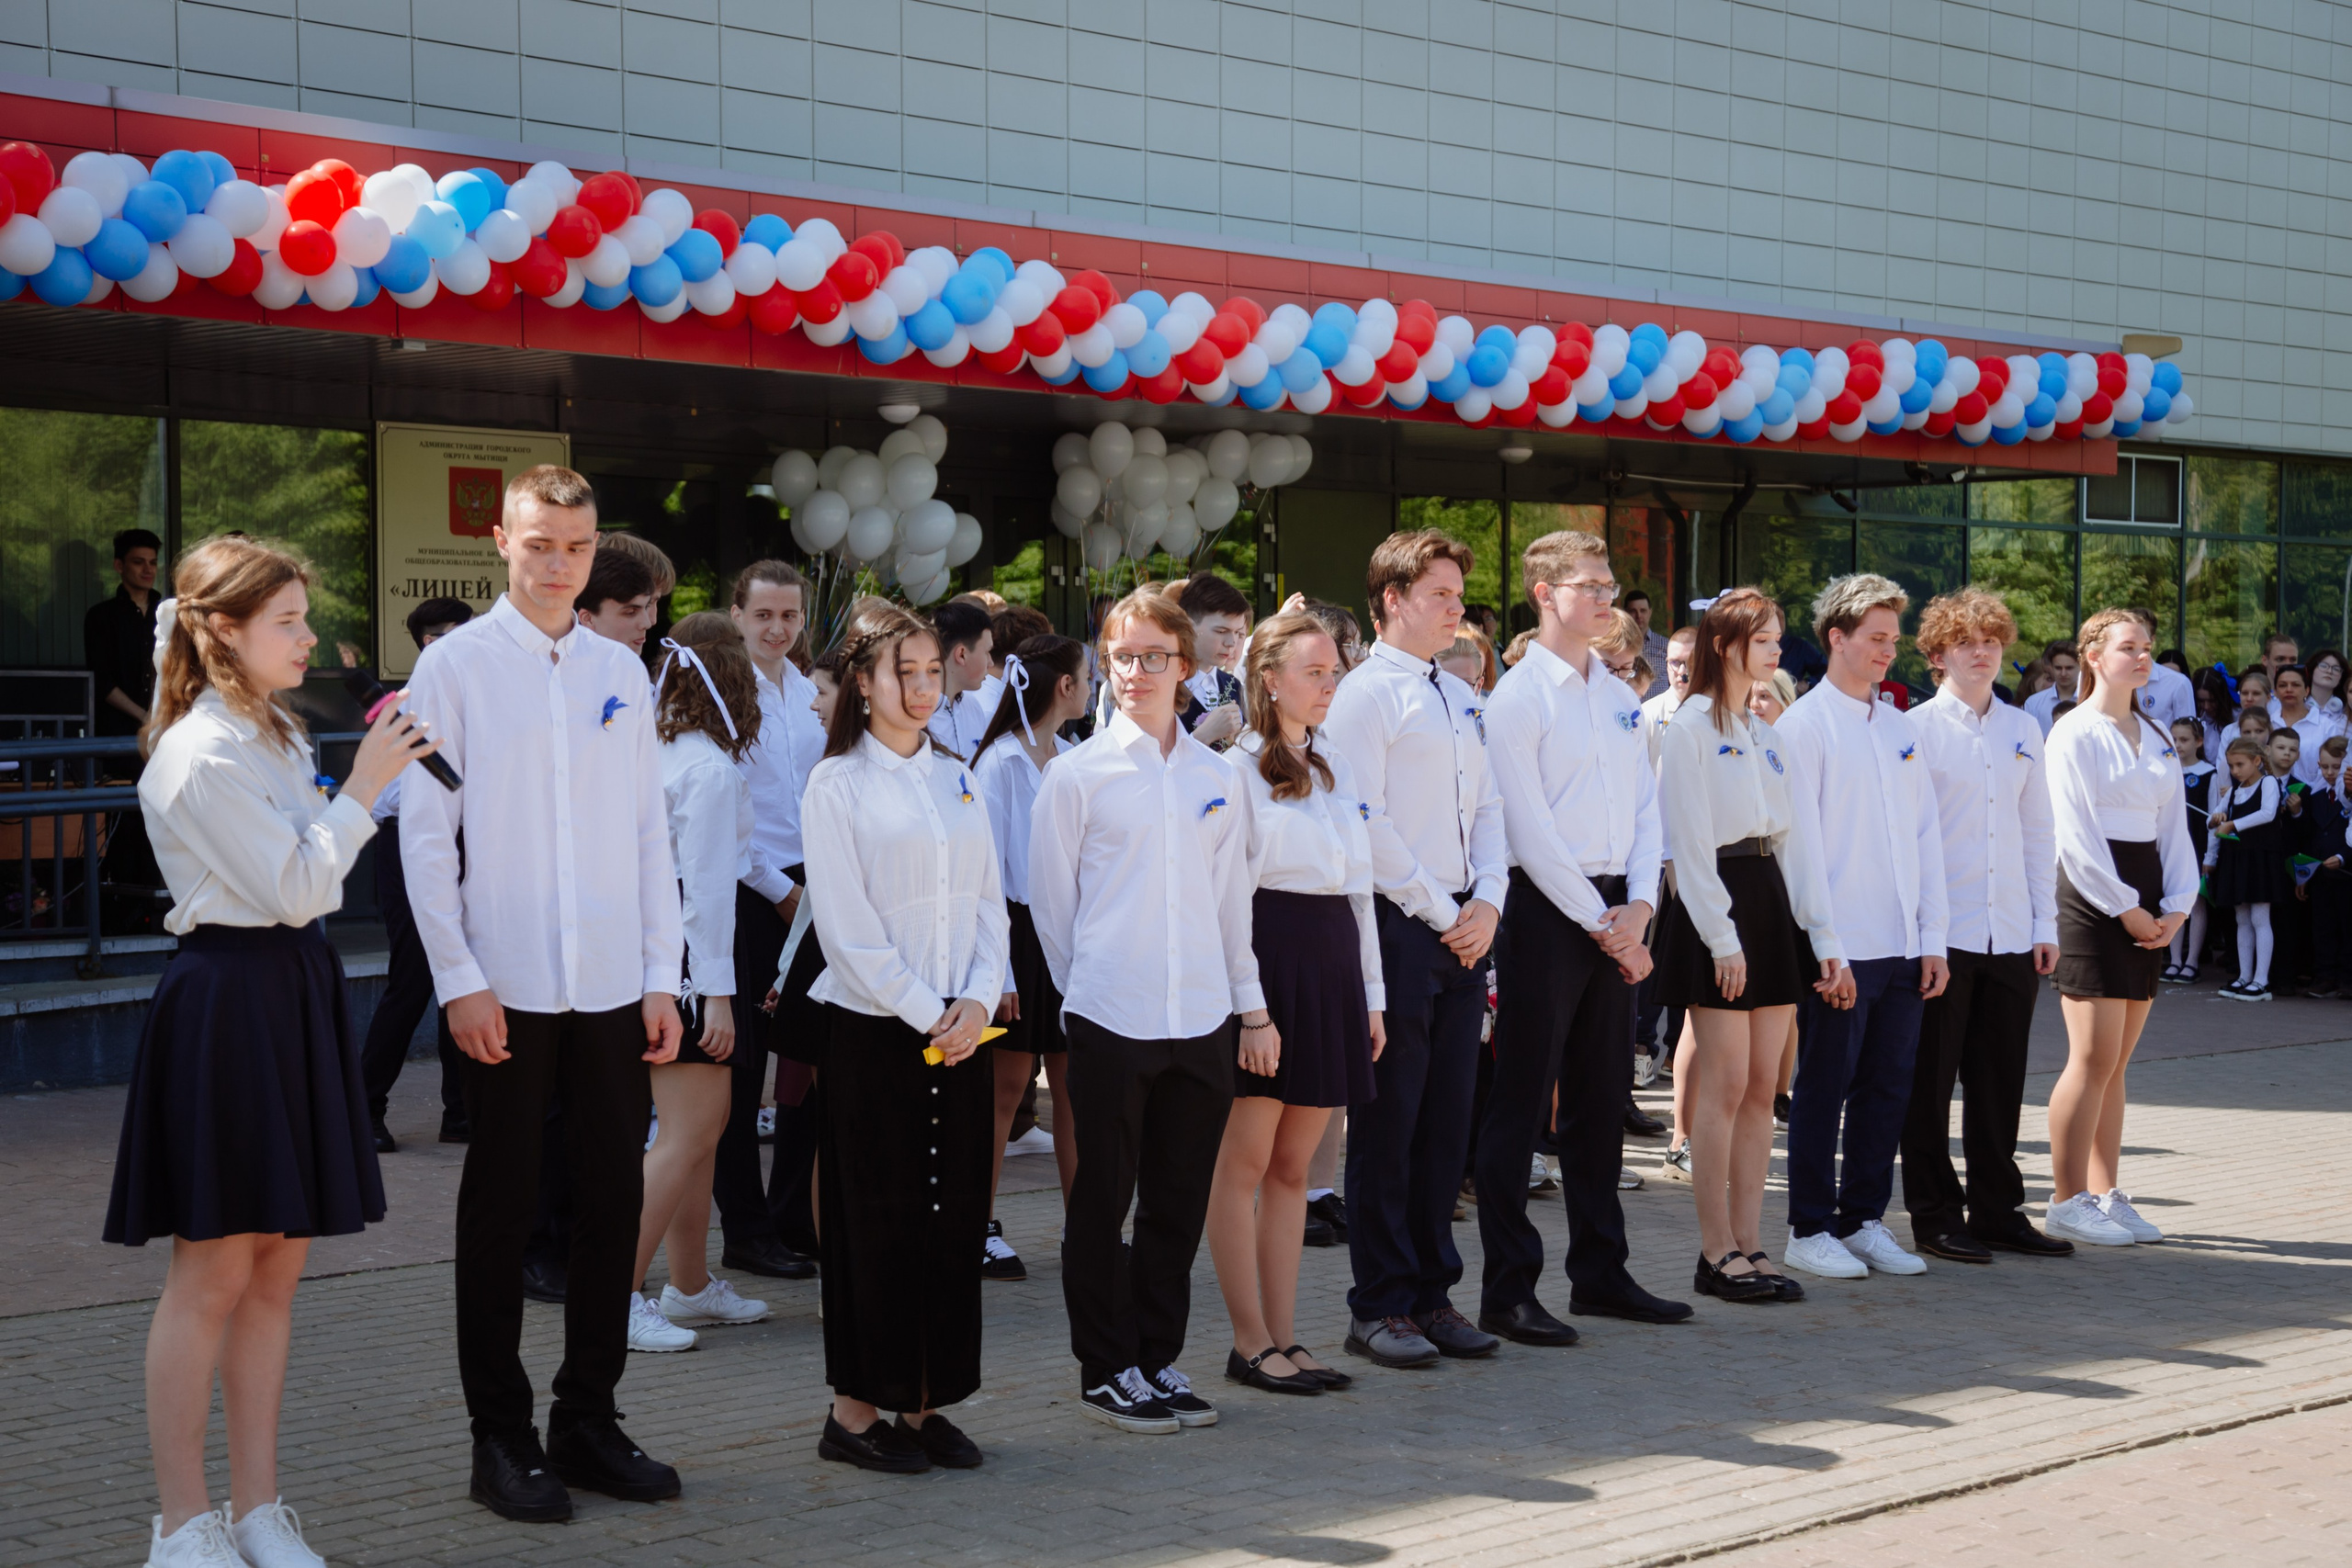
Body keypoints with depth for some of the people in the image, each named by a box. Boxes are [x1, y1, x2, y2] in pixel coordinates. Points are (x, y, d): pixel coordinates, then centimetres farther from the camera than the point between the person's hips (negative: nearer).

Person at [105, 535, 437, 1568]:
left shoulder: (274, 737, 15)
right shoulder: (201, 755, -15)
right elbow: (293, 887, -16)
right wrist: (361, 789, -12)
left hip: (293, 996, 9)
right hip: (227, 1003, -9)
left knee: (276, 1269, 10)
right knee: (213, 1275, -3)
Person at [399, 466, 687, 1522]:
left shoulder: (621, 672, 11)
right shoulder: (456, 666, -1)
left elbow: (650, 832, 12)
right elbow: (424, 834, -3)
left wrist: (662, 976, 7)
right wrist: (459, 978, -10)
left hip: (614, 992, 4)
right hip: (505, 990, -4)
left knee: (613, 1202, 7)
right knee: (501, 1209, 3)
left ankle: (588, 1420, 19)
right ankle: (501, 1436, 13)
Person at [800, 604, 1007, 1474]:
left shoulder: (957, 777, 13)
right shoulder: (837, 784, -4)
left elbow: (988, 901, 11)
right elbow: (847, 925, -10)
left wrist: (977, 999, -5)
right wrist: (924, 1013, -12)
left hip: (959, 1031, 5)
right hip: (874, 1028, -5)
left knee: (955, 1214, 6)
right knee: (878, 1218, -2)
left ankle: (926, 1402, 14)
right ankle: (856, 1409, 7)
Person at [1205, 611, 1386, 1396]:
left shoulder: (1335, 773, 18)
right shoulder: (1237, 768, -6)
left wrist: (1371, 995, 14)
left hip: (1331, 963, 7)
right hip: (1268, 958, -7)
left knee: (1292, 1165, 10)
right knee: (1244, 1161, -1)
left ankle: (1284, 1337, 13)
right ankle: (1250, 1341, 5)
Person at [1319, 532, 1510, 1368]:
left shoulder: (1461, 697, 17)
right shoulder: (1365, 695, -8)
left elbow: (1487, 806, 17)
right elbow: (1365, 822, -14)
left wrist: (1487, 901, 1)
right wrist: (1439, 911, -12)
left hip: (1463, 927, 8)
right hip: (1397, 925, -7)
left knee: (1447, 1117, 10)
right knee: (1387, 1122, -2)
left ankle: (1431, 1293, 18)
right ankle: (1380, 1306, 5)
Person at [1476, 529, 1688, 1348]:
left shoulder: (1620, 697, 14)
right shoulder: (1517, 698, -8)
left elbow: (1646, 806, 14)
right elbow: (1529, 830, -13)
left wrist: (1638, 905, -1)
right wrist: (1601, 923, -12)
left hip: (1615, 917, 7)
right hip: (1545, 910, -7)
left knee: (1600, 1097, 13)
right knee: (1521, 1103, -3)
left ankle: (1600, 1270, 23)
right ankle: (1508, 1289, 1)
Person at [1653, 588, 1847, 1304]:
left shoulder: (1766, 733, 17)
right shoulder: (1691, 726, -5)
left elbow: (1798, 836, 14)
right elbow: (1691, 841, -11)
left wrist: (1825, 938, 8)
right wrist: (1721, 939, -16)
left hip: (1771, 900, 7)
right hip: (1716, 903, -7)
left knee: (1761, 1086, 6)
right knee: (1725, 1084, -6)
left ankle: (1748, 1245, 11)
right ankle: (1717, 1252, 1)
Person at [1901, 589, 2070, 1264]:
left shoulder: (2022, 730, 12)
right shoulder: (1917, 728, -3)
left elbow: (2039, 831, 15)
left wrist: (2044, 922, 9)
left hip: (2012, 935, 5)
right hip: (1941, 932, -5)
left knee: (2000, 1079, 10)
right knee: (1930, 1078, 2)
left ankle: (1997, 1211, 18)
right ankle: (1935, 1215, 10)